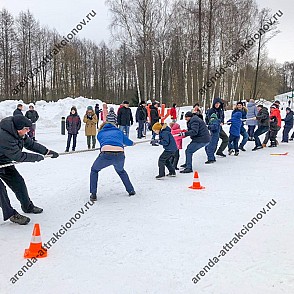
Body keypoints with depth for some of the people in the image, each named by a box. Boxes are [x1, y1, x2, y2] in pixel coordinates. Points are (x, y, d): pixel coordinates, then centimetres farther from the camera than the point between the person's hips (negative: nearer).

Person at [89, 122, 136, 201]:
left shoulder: (100, 133, 27)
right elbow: (127, 141, 42)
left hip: (106, 154, -2)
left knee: (94, 170, 27)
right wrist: (132, 143, 66)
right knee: (121, 171, 37)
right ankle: (131, 190, 38)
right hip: (120, 155, 2)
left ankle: (93, 194, 17)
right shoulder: (118, 131, 31)